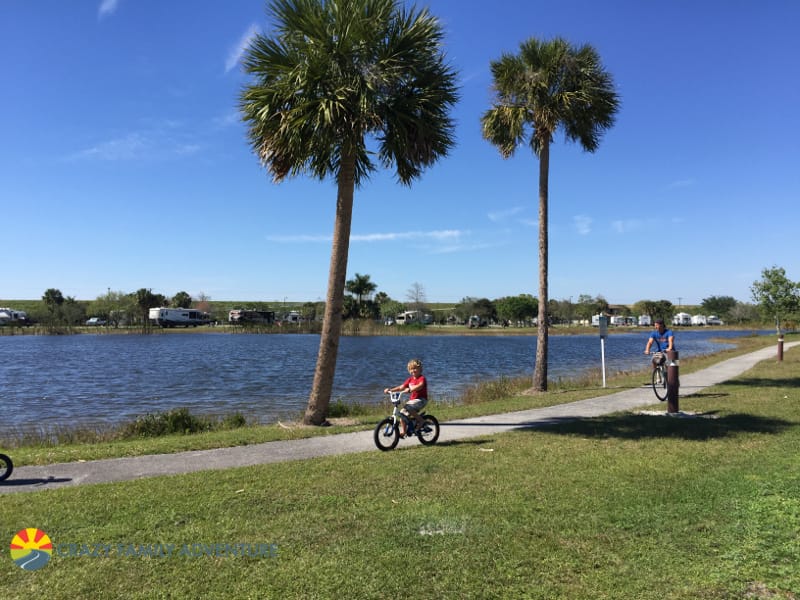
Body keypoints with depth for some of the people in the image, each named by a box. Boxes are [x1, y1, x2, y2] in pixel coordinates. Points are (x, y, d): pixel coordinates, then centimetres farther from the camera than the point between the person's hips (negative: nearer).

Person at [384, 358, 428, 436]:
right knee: (402, 413, -4)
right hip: (412, 399, 8)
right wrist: (390, 389, -2)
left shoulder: (422, 378, -11)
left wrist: (409, 389, -45)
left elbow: (420, 386, -31)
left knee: (408, 408, -30)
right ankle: (403, 431, 9)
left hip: (421, 399, -8)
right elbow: (401, 387, 9)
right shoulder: (410, 379, 11)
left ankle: (420, 420, -12)